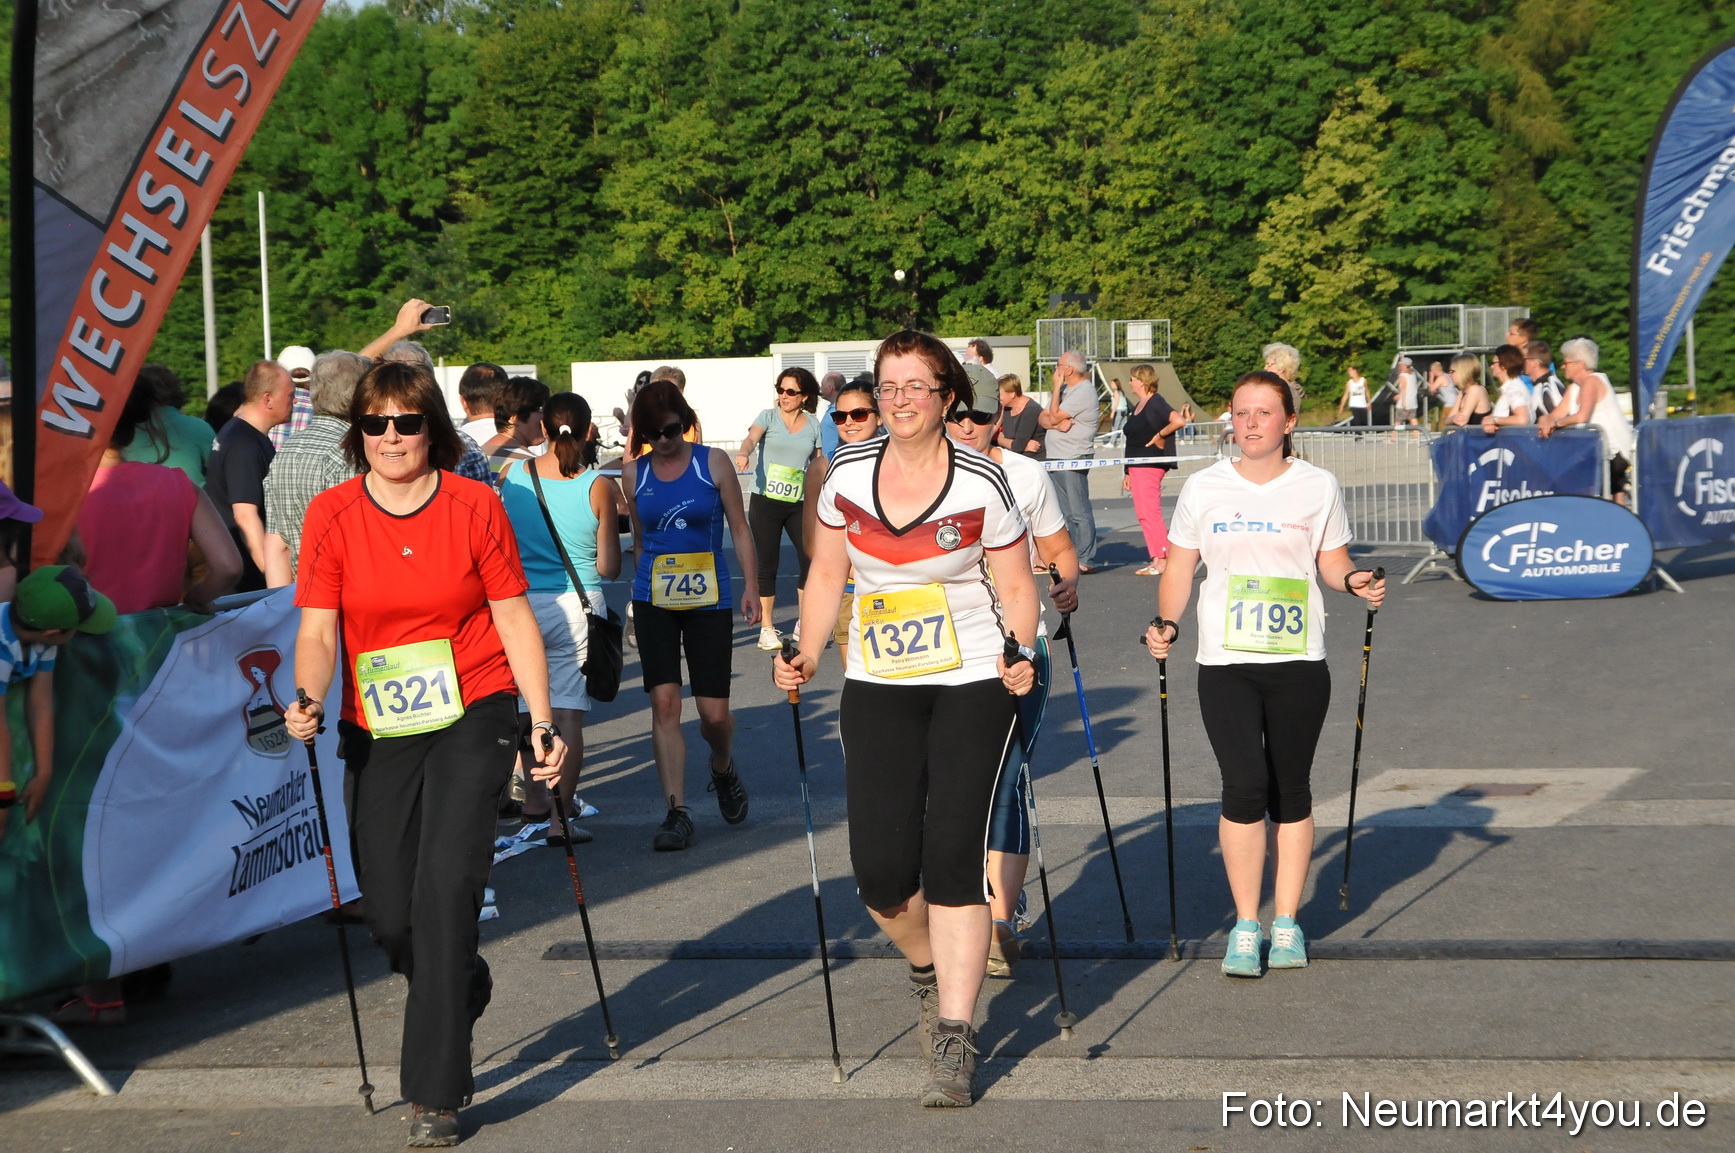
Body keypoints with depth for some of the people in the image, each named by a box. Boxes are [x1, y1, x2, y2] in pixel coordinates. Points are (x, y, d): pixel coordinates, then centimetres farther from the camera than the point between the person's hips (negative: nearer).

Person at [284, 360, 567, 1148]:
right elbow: (319, 626, -4)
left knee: (446, 882, -15)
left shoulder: (475, 506, -3)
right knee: (388, 912, 4)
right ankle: (462, 988, 41)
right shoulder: (332, 514, -1)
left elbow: (514, 619, 1)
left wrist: (542, 721, -4)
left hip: (473, 713, -2)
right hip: (379, 728, 3)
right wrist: (308, 700, -23)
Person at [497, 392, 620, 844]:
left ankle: (534, 800, 30)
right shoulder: (598, 487, -9)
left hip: (523, 602, 2)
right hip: (577, 607, -2)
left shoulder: (512, 476, -4)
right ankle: (561, 817, 1)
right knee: (569, 713, 2)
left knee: (527, 706, 18)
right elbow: (609, 568, -6)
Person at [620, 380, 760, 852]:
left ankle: (723, 769, 33)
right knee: (664, 702, -9)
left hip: (709, 600, -1)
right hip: (654, 602, 1)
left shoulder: (713, 463, -1)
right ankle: (677, 812, -4)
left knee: (714, 713, -2)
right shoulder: (633, 473, 5)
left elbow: (739, 528, 3)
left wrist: (750, 587, -4)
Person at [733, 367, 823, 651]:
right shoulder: (768, 417, -1)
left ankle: (802, 623, 13)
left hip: (799, 504, 2)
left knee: (811, 558, -4)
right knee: (767, 565, 0)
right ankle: (766, 628, 9)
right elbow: (752, 437, -21)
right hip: (765, 502, -2)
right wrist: (743, 454, -43)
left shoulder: (813, 425, 7)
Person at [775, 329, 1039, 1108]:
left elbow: (1015, 587, 0)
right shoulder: (847, 476, -1)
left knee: (953, 857, -8)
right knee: (881, 873, -5)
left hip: (971, 684, -3)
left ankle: (954, 1041, 0)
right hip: (877, 686, 3)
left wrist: (1021, 655, -16)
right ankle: (929, 972, 28)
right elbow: (827, 576, 10)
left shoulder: (982, 485, -9)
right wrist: (805, 656, -2)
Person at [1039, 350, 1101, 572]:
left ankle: (1086, 560, -8)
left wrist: (1057, 387, -8)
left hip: (1074, 459, -10)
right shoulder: (1065, 390, 19)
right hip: (1055, 459, 10)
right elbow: (1043, 418, 10)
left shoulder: (1084, 391, -12)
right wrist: (1057, 423, -12)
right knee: (1065, 512, 11)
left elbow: (1054, 416, -15)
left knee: (1079, 512, -9)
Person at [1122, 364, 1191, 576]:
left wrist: (1160, 435, -16)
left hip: (1150, 465, -10)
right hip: (1137, 467, 10)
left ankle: (1163, 560, -7)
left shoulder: (1155, 403, -11)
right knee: (1143, 515, 9)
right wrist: (1127, 473, 22)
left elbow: (1179, 421, -28)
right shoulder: (1138, 406, 17)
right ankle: (1156, 559, 12)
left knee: (1150, 513, -10)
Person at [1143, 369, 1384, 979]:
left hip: (1299, 662, 1)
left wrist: (1355, 581, -10)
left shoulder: (1318, 487, 4)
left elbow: (1331, 561, 11)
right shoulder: (1203, 488, 4)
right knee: (1245, 787, -11)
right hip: (1225, 661, 0)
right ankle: (1245, 924, 1)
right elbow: (1180, 566, 9)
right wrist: (1167, 622, -5)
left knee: (1291, 791, 6)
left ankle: (1287, 922, 18)